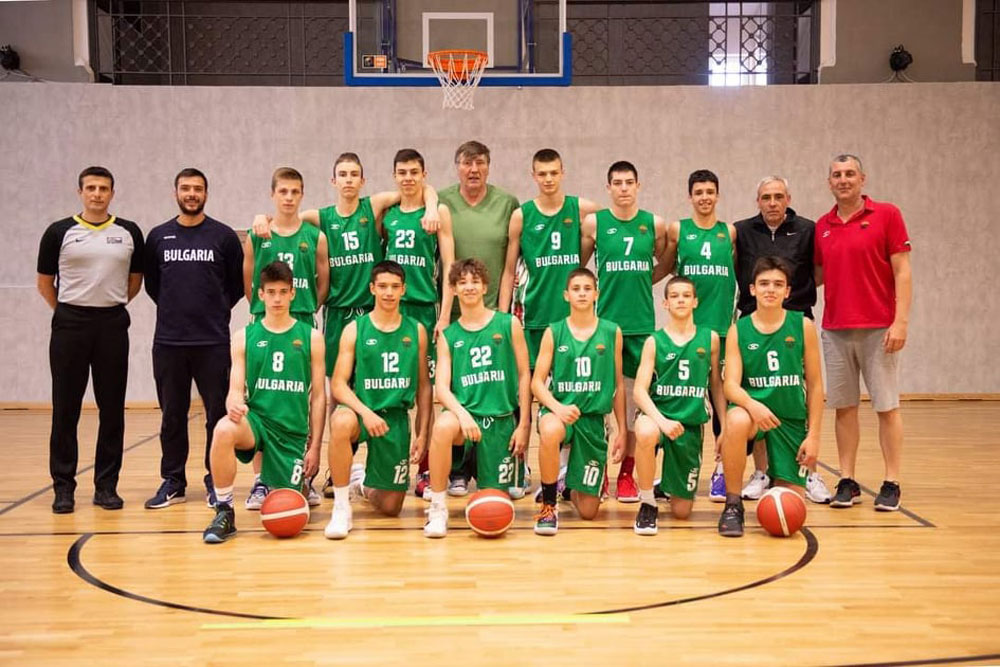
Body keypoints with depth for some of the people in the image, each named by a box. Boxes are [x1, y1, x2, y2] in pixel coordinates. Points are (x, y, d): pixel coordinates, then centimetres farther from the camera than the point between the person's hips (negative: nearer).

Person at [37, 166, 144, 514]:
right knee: (65, 409, 1)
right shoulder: (59, 233, 1)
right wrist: (67, 313, 8)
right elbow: (45, 283, 8)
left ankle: (106, 485, 14)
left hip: (112, 325, 1)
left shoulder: (129, 233, 5)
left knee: (112, 409, 4)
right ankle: (63, 486, 10)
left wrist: (111, 306, 11)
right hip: (69, 326, -1)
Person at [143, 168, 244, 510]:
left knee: (218, 413, 2)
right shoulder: (158, 236, 8)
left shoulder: (223, 235, 2)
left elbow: (238, 281, 8)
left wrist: (219, 309, 4)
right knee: (172, 415, 8)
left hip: (213, 340, -2)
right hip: (168, 340, 2)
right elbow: (151, 282, 16)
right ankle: (172, 482, 18)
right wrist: (172, 307, 10)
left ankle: (216, 482, 12)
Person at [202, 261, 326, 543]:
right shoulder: (244, 337, 5)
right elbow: (236, 390, 1)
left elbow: (318, 395, 4)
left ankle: (302, 482, 38)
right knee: (223, 429, -36)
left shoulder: (311, 337, 4)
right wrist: (233, 405, -25)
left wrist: (315, 446, 0)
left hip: (294, 431, 1)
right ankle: (224, 513, -20)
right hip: (256, 419, 0)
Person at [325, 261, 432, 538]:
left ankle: (362, 482, 42)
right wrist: (365, 411, -24)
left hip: (396, 416, 2)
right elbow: (338, 384, -7)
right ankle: (341, 507, -23)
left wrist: (422, 433, 3)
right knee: (341, 422, -41)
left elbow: (423, 385, 9)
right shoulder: (354, 329, -2)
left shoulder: (416, 330, 5)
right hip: (361, 409, -2)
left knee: (390, 507, 4)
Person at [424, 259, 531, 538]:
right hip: (465, 412, 0)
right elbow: (441, 386, -3)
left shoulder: (508, 324, 3)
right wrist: (462, 413, -23)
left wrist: (524, 424, 0)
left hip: (502, 418, 0)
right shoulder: (448, 335, 5)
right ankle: (437, 508, -22)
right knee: (443, 426, -37)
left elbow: (524, 376, 5)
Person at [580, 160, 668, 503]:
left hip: (641, 323, 2)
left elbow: (665, 265, 18)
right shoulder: (594, 223, 0)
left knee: (633, 397, 6)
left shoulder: (654, 224, 5)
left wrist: (639, 282, 8)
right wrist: (594, 290, 0)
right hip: (604, 320, -2)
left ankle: (627, 473, 14)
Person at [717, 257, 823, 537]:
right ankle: (733, 505, -21)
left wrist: (814, 434, -4)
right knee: (737, 421, -39)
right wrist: (752, 405, -34)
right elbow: (731, 384, -12)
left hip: (792, 418, 1)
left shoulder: (803, 326, -3)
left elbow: (814, 385, 1)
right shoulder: (738, 330, -4)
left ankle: (777, 479, 36)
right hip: (753, 409, -1)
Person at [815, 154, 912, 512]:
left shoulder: (886, 215, -2)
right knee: (844, 406, 7)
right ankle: (847, 482, 14)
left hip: (878, 328, -4)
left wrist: (901, 321, -12)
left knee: (886, 406, 1)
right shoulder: (822, 226, 10)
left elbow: (902, 271, -5)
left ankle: (891, 484, 9)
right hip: (835, 330, 4)